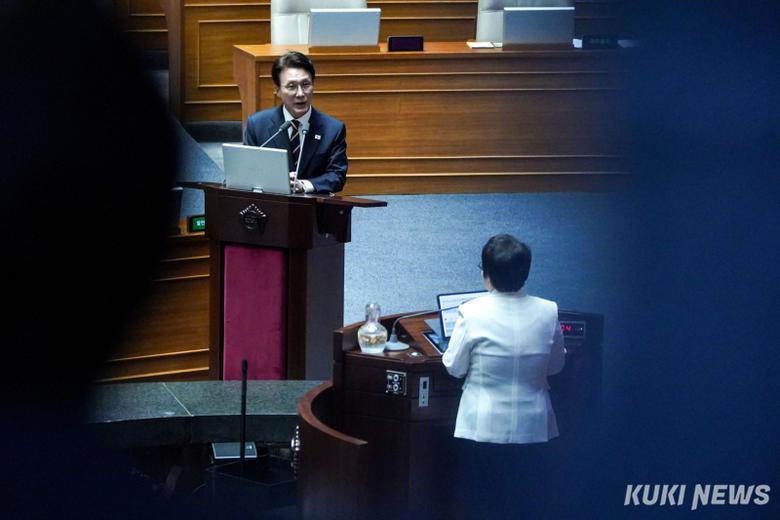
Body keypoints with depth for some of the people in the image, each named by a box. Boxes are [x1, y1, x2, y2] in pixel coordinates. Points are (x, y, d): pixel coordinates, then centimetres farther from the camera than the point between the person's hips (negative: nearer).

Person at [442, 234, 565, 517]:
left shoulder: (472, 312, -15)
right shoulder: (548, 312, -8)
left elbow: (454, 368, -4)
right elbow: (556, 365, 5)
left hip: (482, 430, -2)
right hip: (532, 429, 2)